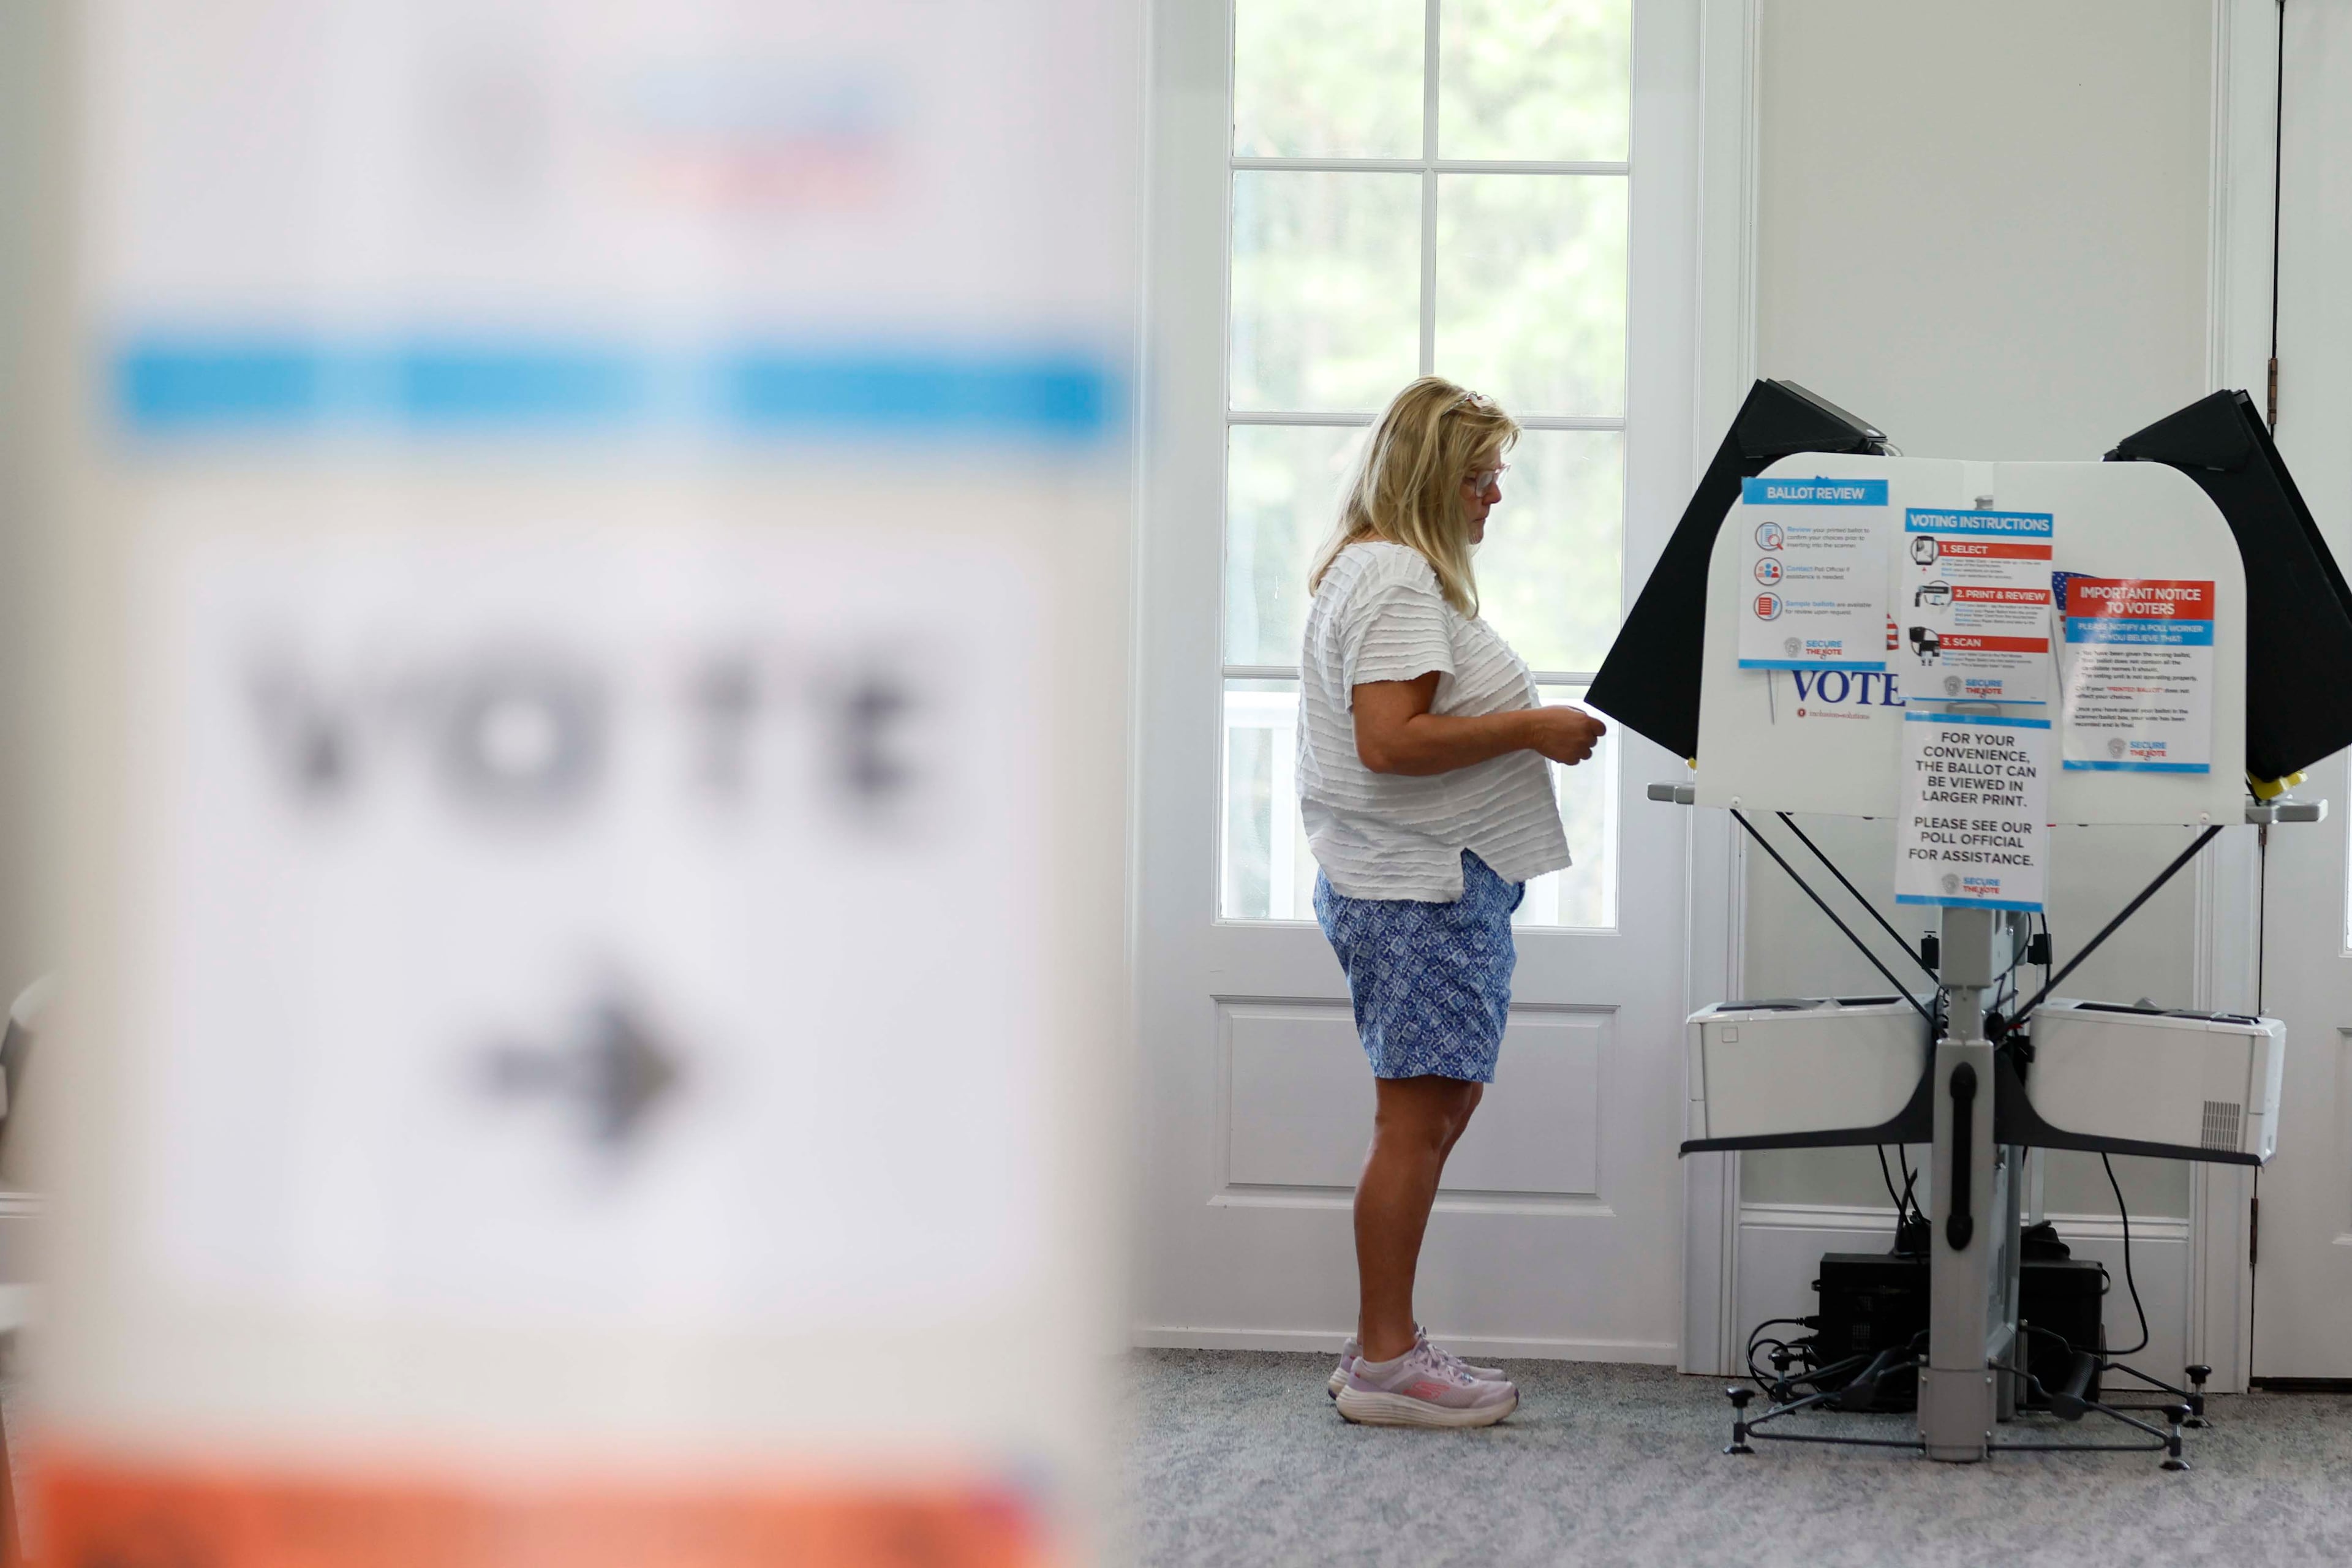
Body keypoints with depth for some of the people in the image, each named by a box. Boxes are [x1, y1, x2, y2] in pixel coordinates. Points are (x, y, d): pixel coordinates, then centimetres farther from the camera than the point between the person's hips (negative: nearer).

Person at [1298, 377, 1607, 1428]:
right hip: (1418, 888, -11)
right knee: (1418, 1118, -9)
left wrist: (1527, 727, 14)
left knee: (1437, 1113, 12)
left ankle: (1382, 1350, 15)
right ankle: (1385, 1363, -7)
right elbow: (1391, 741, -23)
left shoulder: (1395, 572, 21)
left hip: (1440, 881, 11)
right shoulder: (1395, 579, -13)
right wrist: (1529, 729, -17)